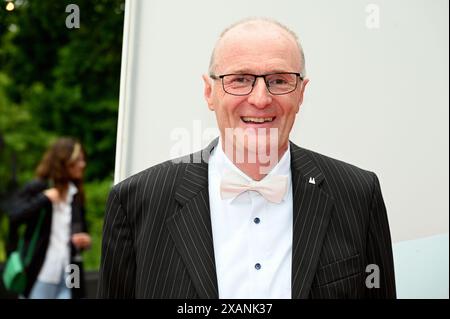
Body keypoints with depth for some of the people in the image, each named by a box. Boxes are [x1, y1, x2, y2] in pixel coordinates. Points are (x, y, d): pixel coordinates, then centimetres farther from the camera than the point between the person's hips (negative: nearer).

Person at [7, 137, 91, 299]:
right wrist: (44, 198, -15)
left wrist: (85, 239, 0)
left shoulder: (76, 194, 13)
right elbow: (15, 216, -15)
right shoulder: (36, 188, -1)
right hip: (42, 273, -4)